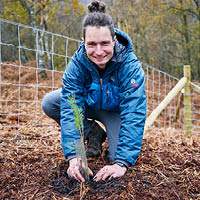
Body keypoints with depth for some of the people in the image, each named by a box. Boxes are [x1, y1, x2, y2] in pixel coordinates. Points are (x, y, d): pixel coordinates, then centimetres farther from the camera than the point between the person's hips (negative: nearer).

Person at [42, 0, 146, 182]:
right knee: (49, 102, -21)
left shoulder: (130, 65, -34)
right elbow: (70, 109, -33)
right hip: (90, 105, 3)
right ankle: (94, 134, 0)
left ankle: (111, 135, 11)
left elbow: (134, 114, -38)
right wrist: (73, 156, -45)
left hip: (117, 111, -2)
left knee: (122, 155, -26)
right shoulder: (77, 63, -27)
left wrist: (122, 163, -47)